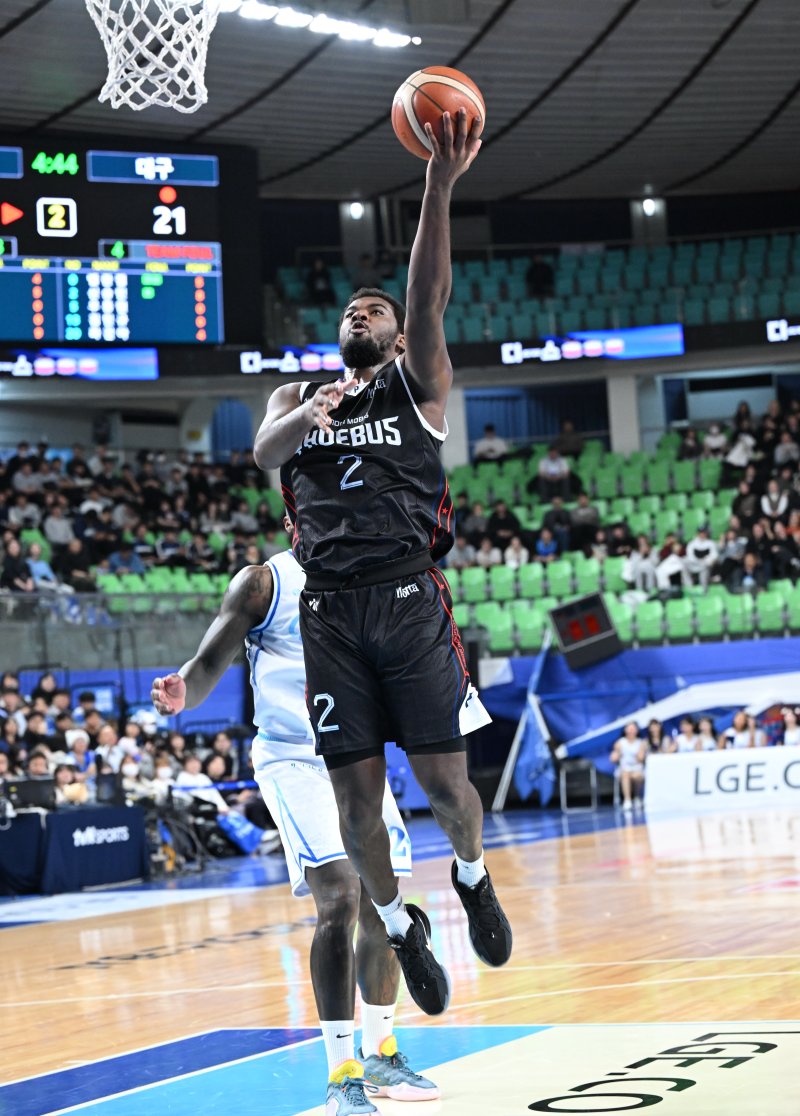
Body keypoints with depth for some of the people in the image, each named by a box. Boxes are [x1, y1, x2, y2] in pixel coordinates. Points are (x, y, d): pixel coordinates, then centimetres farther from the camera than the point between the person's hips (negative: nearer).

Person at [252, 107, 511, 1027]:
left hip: (411, 598, -2)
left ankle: (472, 877, 27)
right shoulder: (296, 397, 20)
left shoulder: (416, 385, 13)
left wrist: (440, 182, -20)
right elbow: (262, 453, -2)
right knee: (356, 793, -2)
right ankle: (398, 925, 19)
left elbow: (429, 295, -5)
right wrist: (307, 416, -26)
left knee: (444, 779, -4)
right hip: (330, 608, 2)